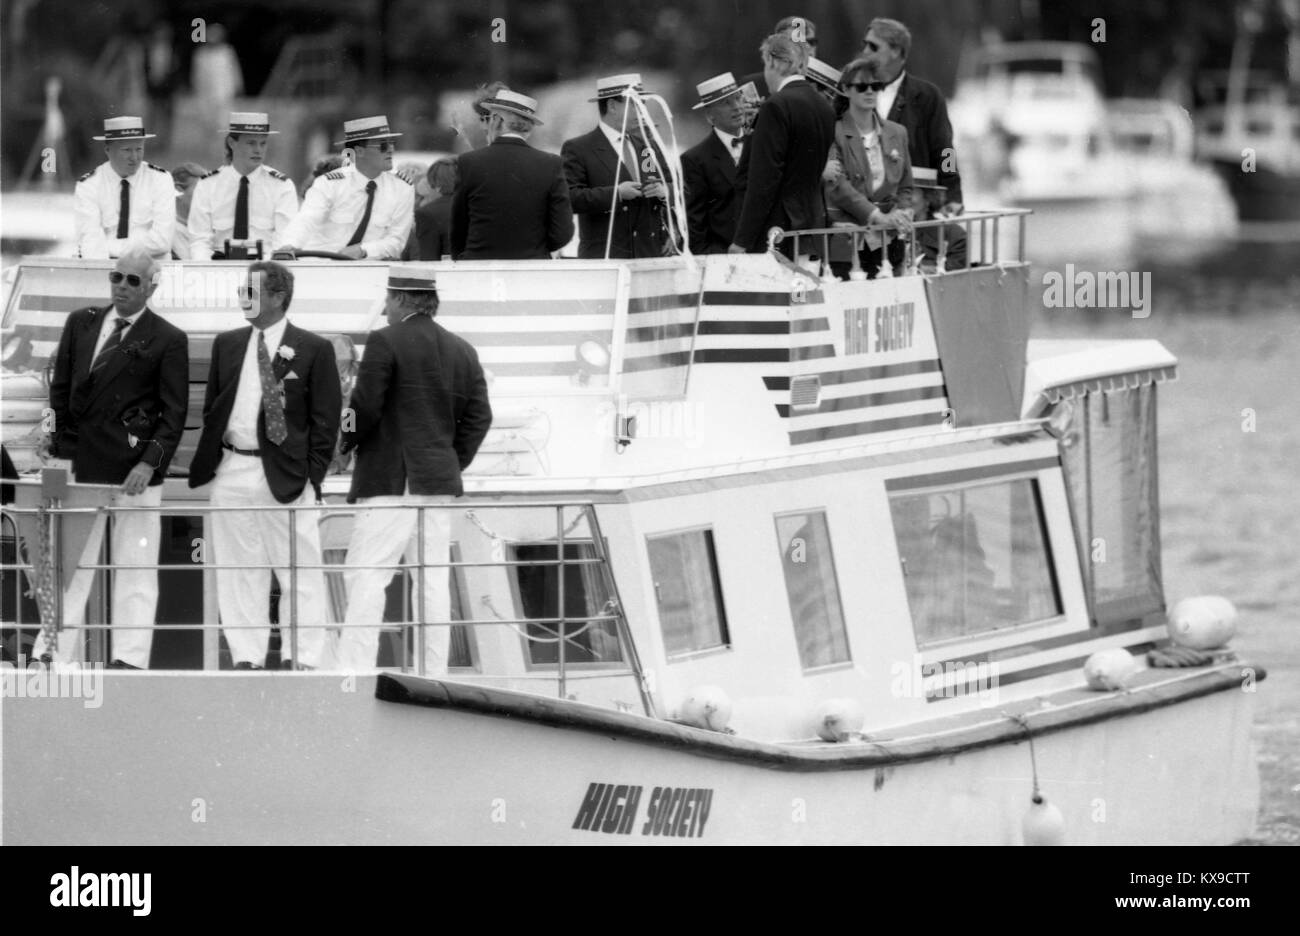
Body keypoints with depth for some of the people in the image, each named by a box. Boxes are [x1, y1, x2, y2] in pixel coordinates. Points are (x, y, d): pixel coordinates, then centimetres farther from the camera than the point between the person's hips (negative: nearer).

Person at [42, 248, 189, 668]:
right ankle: (56, 652, 9)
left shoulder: (168, 341, -1)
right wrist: (56, 445, 3)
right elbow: (60, 389, 14)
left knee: (134, 567, -1)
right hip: (79, 461, 4)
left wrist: (149, 463, -14)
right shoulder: (81, 323, 12)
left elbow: (173, 413, -3)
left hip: (134, 469, -4)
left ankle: (129, 658, 0)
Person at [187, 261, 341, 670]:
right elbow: (211, 409, 17)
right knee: (238, 573, 6)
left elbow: (325, 421, -1)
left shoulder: (314, 350, -1)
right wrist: (207, 463, 6)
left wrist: (312, 477, -8)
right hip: (231, 474, 4)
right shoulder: (227, 345, 12)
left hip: (285, 477, -4)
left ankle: (301, 660, 3)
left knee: (300, 574, -2)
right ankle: (246, 658, 11)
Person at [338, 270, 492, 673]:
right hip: (440, 478, 6)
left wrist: (346, 442, 5)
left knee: (365, 575, -7)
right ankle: (434, 674, 6)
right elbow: (479, 416, 11)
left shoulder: (386, 342, -8)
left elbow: (365, 408, -12)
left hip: (390, 478, -6)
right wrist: (454, 460, 16)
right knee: (433, 579, 7)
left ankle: (355, 667, -14)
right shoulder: (462, 350, 11)